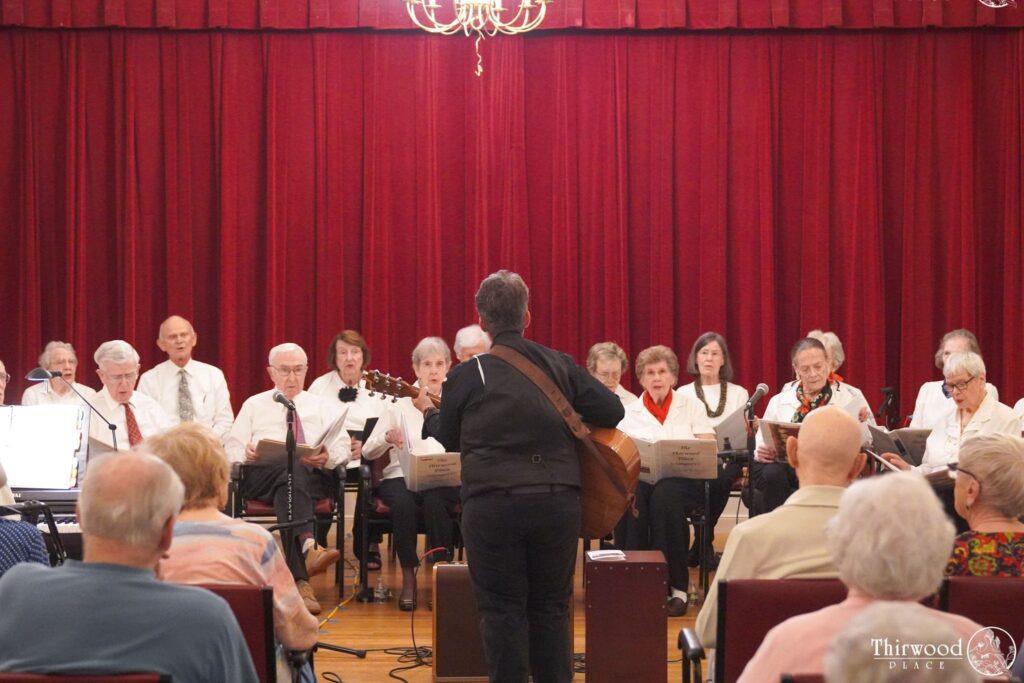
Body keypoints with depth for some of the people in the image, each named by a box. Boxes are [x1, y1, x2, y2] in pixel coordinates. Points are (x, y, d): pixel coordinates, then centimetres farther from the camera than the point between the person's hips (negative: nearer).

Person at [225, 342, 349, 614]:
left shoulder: (322, 407, 25)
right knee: (292, 470, -38)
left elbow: (343, 449, 11)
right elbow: (231, 450, 14)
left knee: (288, 489, -37)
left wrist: (327, 457, -14)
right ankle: (307, 545, -59)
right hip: (262, 475, -1)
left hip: (312, 477, 1)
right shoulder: (253, 406, 25)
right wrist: (247, 454, -11)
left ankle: (299, 581, -50)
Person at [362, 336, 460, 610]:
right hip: (403, 475, 0)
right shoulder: (400, 402, 10)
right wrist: (387, 438, -16)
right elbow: (368, 451, 5)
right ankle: (408, 577, -19)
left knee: (435, 501, -35)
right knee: (402, 502, -34)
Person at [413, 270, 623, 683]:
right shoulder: (561, 366, 4)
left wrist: (427, 411, 30)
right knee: (551, 607, 13)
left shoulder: (467, 375, -2)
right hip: (558, 500, 2)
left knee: (502, 609, 6)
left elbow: (447, 440, 9)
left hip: (493, 505, -2)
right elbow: (612, 412, 1)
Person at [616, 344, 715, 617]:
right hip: (640, 477, 1)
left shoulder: (692, 406, 14)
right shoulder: (628, 412, 16)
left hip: (683, 479, -1)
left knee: (665, 494, -38)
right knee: (631, 496, -37)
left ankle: (677, 587, -32)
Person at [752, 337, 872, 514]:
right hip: (786, 468, 2)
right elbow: (760, 446, 14)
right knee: (772, 473, -32)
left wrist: (862, 425, -16)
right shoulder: (779, 401, 15)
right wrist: (761, 453, -9)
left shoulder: (852, 397, 9)